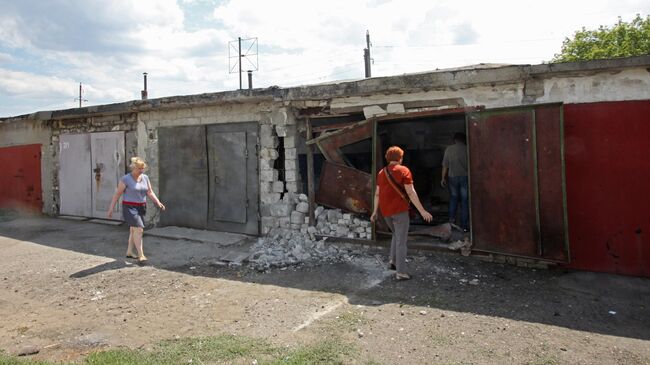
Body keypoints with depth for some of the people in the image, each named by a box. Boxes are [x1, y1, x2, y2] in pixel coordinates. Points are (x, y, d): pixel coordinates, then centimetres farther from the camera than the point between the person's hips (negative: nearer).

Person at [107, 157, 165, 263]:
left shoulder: (145, 178, 4)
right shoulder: (126, 179, -11)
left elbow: (150, 192, 4)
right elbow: (117, 194, -8)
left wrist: (158, 202, -10)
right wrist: (111, 209, -7)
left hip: (141, 208, 6)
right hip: (130, 208, -6)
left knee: (134, 230, 15)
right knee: (139, 229, -17)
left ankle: (129, 252, 29)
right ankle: (141, 255, -16)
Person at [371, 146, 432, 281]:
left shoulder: (382, 172, 9)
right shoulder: (404, 170, -9)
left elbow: (377, 194, 11)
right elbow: (411, 192, -15)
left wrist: (375, 211, 19)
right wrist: (422, 211, -12)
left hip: (386, 211, 6)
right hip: (399, 210, -6)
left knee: (396, 235, 27)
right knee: (401, 241, 1)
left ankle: (393, 260, 21)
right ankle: (401, 272, 3)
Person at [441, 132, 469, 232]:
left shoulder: (449, 149, -1)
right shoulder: (467, 149, -4)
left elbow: (445, 166, 0)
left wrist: (443, 178, 9)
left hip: (453, 177, 1)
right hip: (465, 177, -1)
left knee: (453, 198, 19)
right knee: (464, 201, 4)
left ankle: (452, 218, 10)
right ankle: (464, 225, 6)